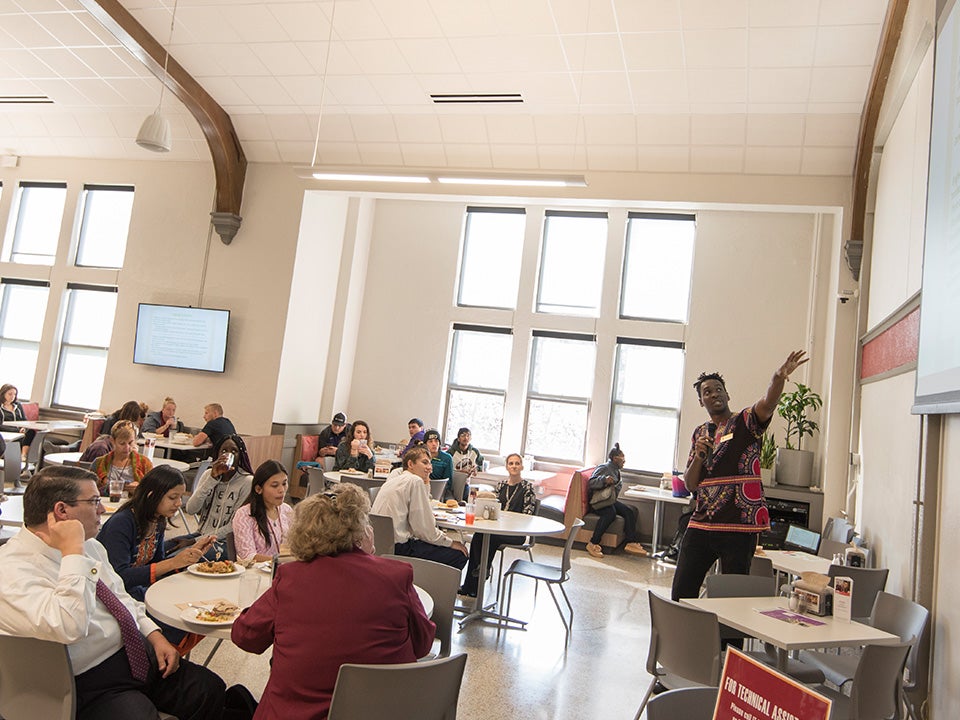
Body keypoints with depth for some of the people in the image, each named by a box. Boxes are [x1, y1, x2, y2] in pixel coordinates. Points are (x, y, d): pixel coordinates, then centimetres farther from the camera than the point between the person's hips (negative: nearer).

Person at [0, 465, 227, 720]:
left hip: (140, 654, 8)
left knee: (211, 690, -4)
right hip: (91, 683, -8)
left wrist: (155, 636, 5)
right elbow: (68, 628, -33)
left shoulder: (89, 545, 9)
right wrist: (72, 552, -28)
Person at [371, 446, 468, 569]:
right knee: (459, 556, -5)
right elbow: (424, 528, -13)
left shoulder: (395, 475, 16)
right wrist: (451, 543, 0)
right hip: (398, 547, -10)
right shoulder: (415, 481, -11)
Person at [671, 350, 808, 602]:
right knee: (681, 592, 8)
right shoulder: (699, 434, 14)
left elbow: (767, 404, -23)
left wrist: (779, 377, -42)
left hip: (739, 526, -5)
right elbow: (690, 484, 12)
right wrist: (698, 456, -7)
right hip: (700, 524, 5)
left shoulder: (745, 422, 1)